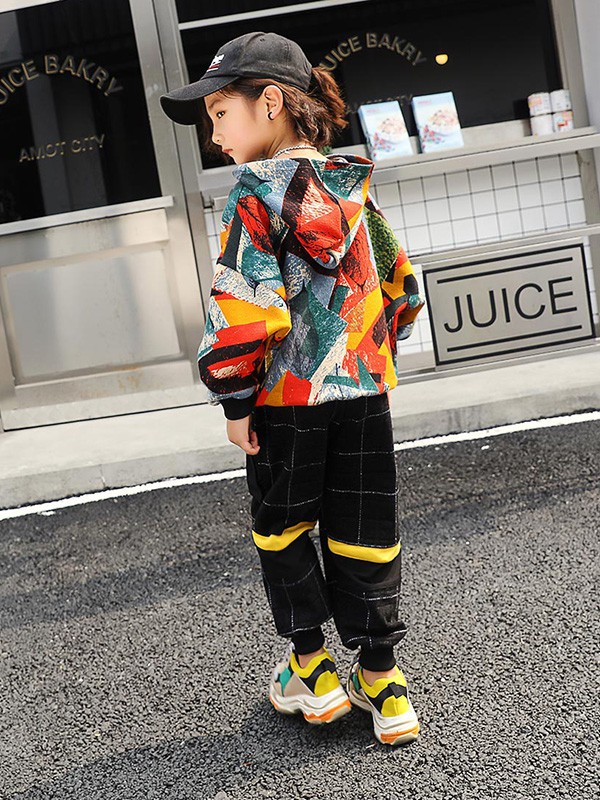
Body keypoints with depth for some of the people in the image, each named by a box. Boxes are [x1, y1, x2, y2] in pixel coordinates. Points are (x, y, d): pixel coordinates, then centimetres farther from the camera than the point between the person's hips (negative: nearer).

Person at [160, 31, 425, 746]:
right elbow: (402, 288, 12)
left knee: (282, 529, 15)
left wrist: (234, 399, -11)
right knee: (363, 535, 11)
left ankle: (311, 670, 23)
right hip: (365, 392, 5)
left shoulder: (255, 194, -12)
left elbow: (244, 308, -20)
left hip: (284, 399, -5)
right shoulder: (354, 189, 6)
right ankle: (379, 681, 19)